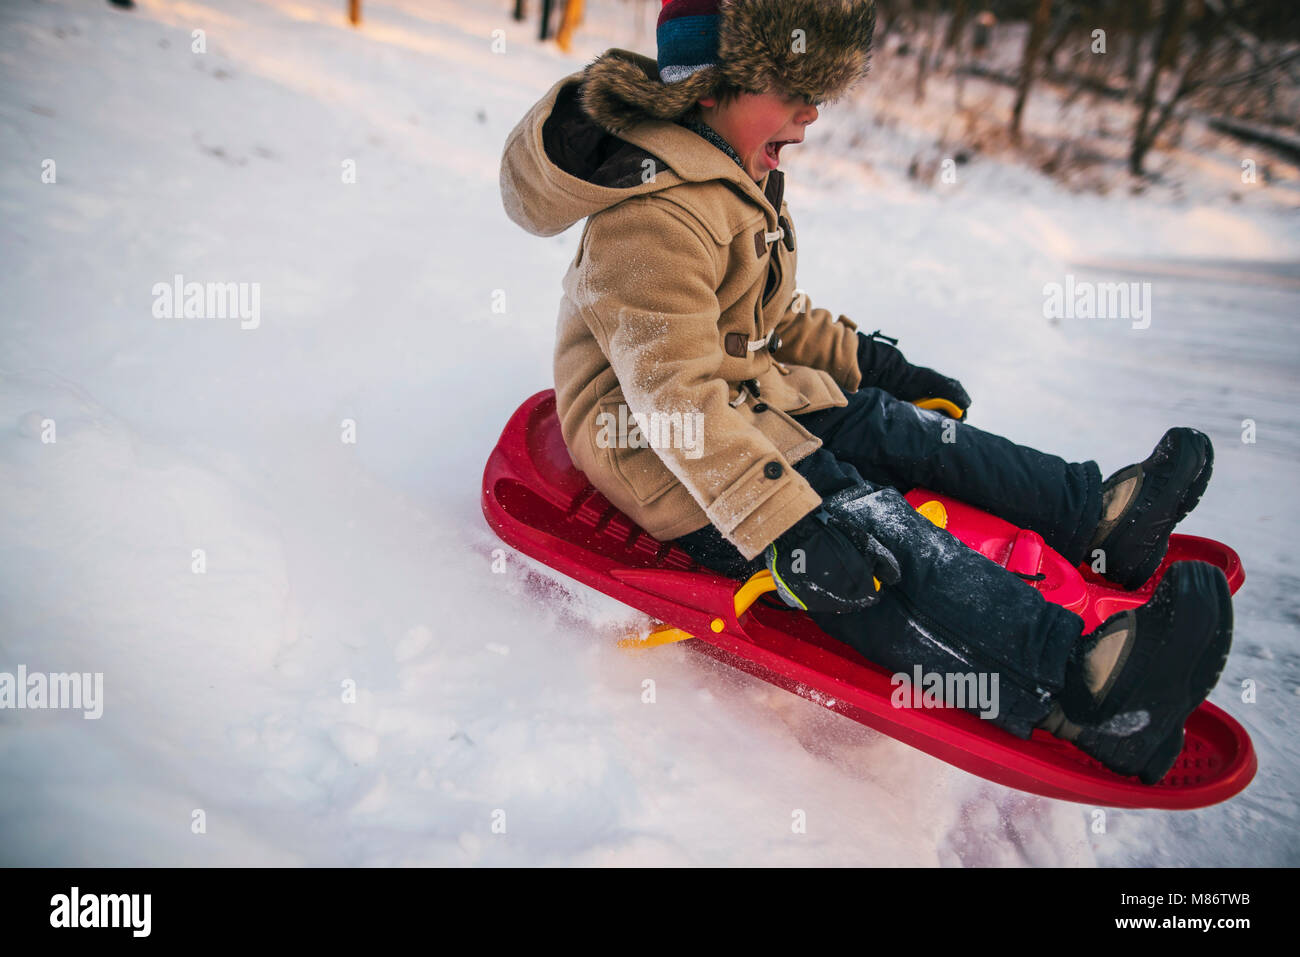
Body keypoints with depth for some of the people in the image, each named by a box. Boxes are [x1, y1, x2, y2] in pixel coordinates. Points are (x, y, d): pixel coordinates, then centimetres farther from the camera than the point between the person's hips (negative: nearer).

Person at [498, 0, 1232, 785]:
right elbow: (677, 392, -32)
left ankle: (1097, 518, 6)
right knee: (860, 521, -27)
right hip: (666, 455, -11)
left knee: (893, 426, 1)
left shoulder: (739, 174, 12)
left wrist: (865, 360, 15)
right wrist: (781, 525, -37)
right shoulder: (655, 214, -25)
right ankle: (1076, 679, -38)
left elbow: (774, 313, 23)